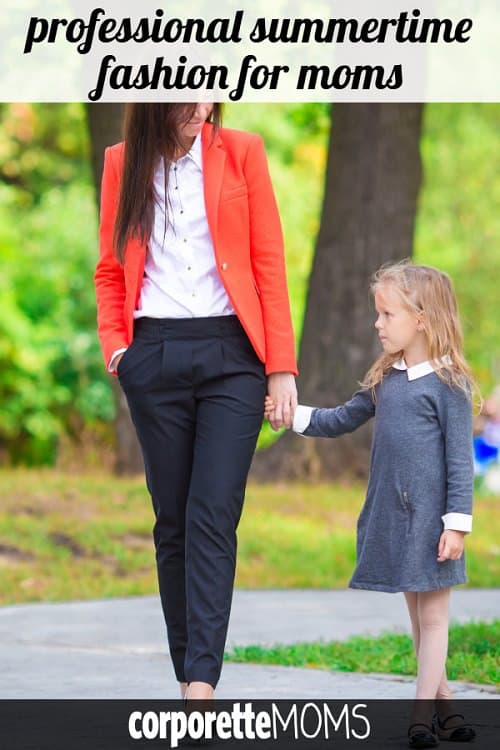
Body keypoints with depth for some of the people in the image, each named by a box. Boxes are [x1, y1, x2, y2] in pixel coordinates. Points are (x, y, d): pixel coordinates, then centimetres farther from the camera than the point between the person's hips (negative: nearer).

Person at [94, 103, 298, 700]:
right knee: (173, 519, 4)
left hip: (231, 353, -2)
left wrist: (281, 367, -2)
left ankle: (201, 683, -18)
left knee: (213, 517, -11)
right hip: (154, 355, 2)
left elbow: (269, 264, 3)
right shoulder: (122, 162, 10)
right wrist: (115, 347, -1)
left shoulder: (242, 153, 5)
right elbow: (110, 268, 14)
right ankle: (187, 673, 11)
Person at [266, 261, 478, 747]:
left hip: (429, 518, -7)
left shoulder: (447, 384, -10)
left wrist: (457, 523, -15)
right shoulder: (384, 381, 10)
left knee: (433, 616, -1)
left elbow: (460, 460, -11)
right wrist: (292, 414, 6)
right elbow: (342, 421, 20)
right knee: (416, 615, 12)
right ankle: (442, 704, 21)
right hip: (391, 517, 7)